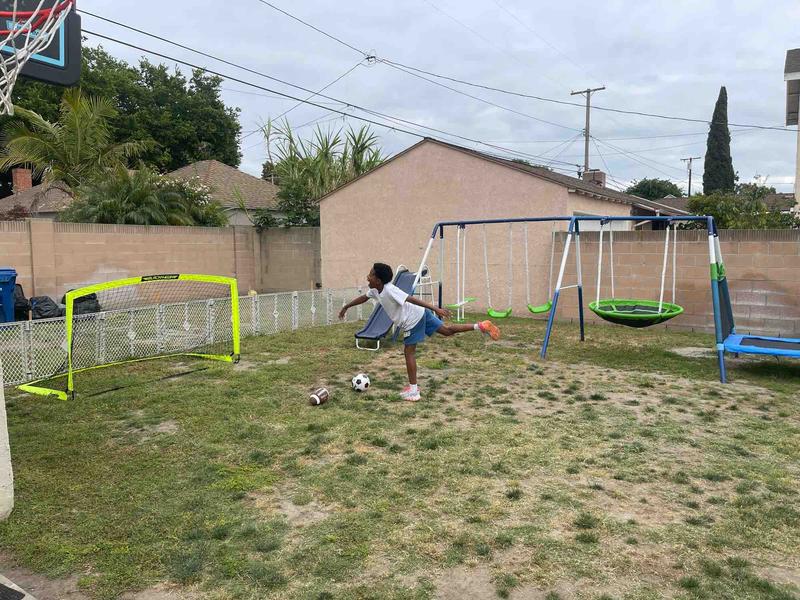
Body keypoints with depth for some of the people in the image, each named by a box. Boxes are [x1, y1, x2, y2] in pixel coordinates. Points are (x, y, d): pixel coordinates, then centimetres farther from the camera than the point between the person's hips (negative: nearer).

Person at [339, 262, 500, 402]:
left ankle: (413, 390, 7)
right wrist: (346, 307, 32)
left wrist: (435, 308, -34)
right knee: (447, 330, 11)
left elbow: (412, 299, -30)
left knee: (409, 352, 0)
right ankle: (481, 326, 6)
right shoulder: (375, 290, 3)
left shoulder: (389, 290, -24)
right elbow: (364, 297, 24)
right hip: (420, 315, 9)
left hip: (413, 320, -9)